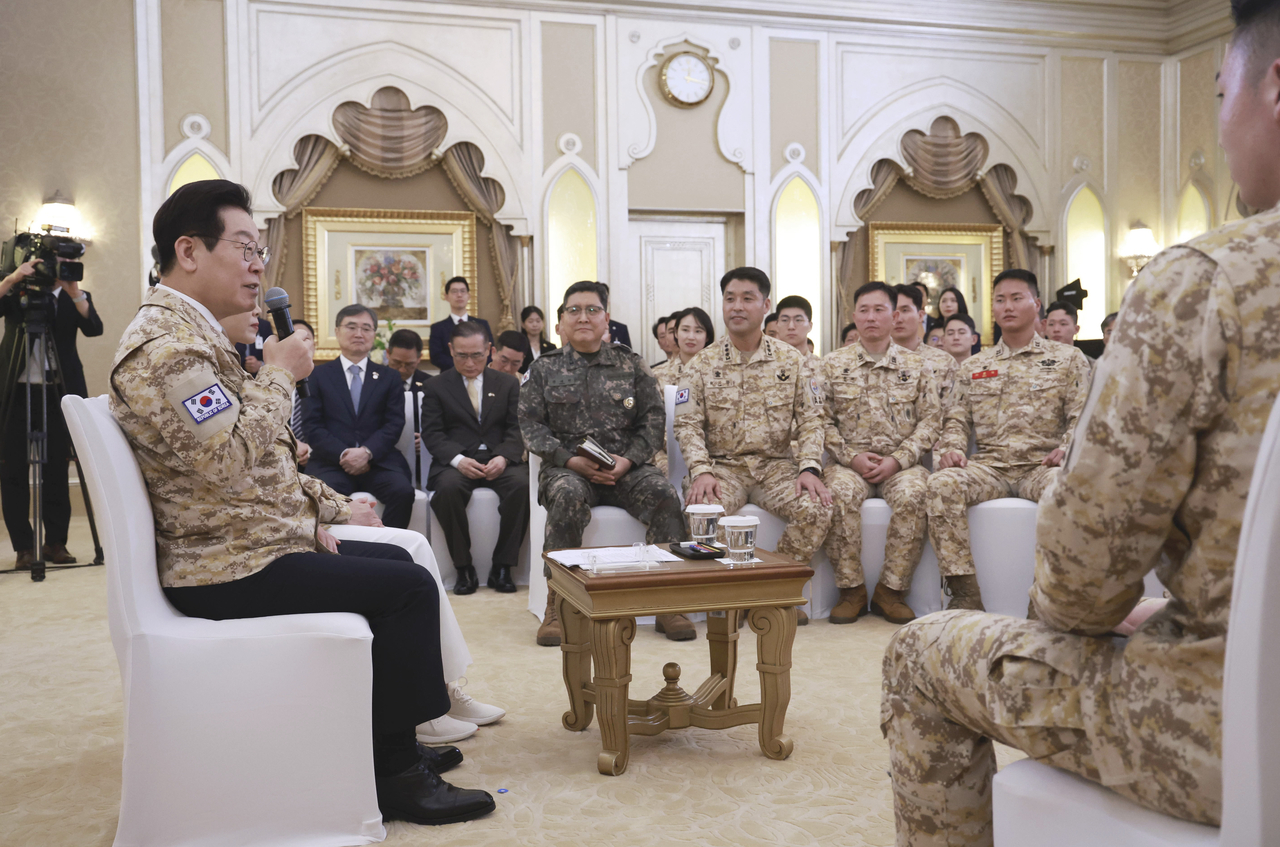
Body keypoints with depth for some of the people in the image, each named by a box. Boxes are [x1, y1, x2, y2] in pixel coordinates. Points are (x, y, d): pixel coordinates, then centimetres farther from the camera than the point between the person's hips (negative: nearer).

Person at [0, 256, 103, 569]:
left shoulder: (77, 297, 7)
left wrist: (74, 292, -21)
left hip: (57, 392, 0)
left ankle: (56, 542, 12)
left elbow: (94, 328, -11)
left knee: (57, 469, 3)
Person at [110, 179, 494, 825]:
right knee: (409, 586, -13)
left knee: (397, 561, 15)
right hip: (229, 569, -11)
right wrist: (280, 373, -17)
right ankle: (394, 774, 0)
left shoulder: (192, 332, 16)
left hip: (257, 539, 11)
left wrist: (324, 506, 16)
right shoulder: (165, 343, -19)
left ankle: (394, 745, 22)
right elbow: (232, 460, -30)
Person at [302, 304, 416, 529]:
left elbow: (394, 424, 6)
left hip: (378, 460, 1)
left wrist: (367, 452, -12)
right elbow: (312, 425, 4)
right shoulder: (318, 376, 14)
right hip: (332, 461, -1)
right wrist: (343, 454, -13)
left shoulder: (389, 378, 18)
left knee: (403, 491, -29)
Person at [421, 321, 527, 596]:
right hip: (456, 462, -1)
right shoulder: (436, 387, 12)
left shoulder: (508, 383, 15)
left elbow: (517, 428, 6)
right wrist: (458, 460, -18)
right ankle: (464, 569, -20)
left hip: (499, 461, 1)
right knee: (448, 488, -35)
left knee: (522, 483, -32)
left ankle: (502, 567, -19)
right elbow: (432, 434, 1)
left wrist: (503, 457, -15)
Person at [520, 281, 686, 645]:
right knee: (567, 496, -36)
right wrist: (571, 460, -11)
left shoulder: (631, 365, 13)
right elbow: (531, 424, 4)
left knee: (664, 494, -28)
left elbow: (654, 418, 8)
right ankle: (557, 604, -26)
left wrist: (628, 460, -10)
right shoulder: (544, 369, 11)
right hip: (567, 467, -1)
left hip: (625, 466, 1)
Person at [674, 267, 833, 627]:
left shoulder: (792, 360, 7)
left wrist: (809, 467, -13)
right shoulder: (702, 364, 5)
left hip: (775, 465, 1)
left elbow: (810, 419, 4)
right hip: (722, 464, -1)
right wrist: (702, 471, -17)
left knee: (817, 509, -27)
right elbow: (688, 424, -1)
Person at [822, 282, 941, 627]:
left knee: (912, 494, -33)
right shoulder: (833, 364, 10)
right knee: (840, 493, -34)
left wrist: (897, 460, -9)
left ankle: (891, 589, -18)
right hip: (850, 461, 0)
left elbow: (930, 420, 5)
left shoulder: (916, 365, 11)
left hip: (901, 464, 0)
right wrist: (851, 457, -10)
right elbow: (823, 420, 4)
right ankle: (851, 589, -19)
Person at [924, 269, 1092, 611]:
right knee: (942, 483, -31)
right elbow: (956, 418, 17)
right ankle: (967, 593, -27)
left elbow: (1082, 416, 6)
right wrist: (951, 448, -6)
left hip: (1041, 464, -2)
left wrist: (1067, 447, -16)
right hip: (989, 466, 2)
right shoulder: (974, 367, 22)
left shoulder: (1067, 359, 15)